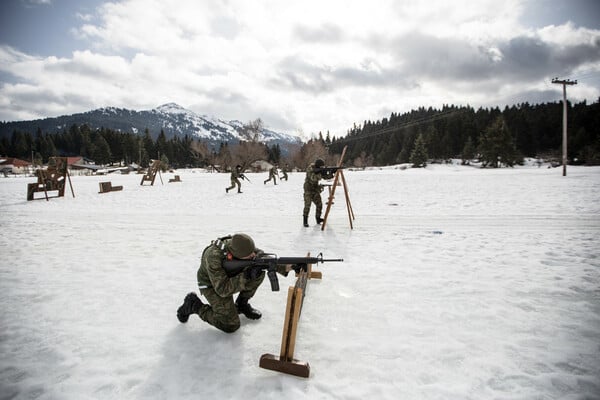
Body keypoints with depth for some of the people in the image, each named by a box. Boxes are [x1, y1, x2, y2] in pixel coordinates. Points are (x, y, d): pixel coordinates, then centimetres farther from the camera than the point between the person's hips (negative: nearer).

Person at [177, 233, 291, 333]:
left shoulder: (240, 246, -24)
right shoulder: (214, 257, -40)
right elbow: (222, 290, -37)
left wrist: (284, 267, -30)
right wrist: (245, 276, -45)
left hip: (230, 277, 6)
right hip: (211, 285, -6)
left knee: (259, 273, -16)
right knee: (231, 326, -11)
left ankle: (241, 304, 7)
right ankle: (194, 305, 5)